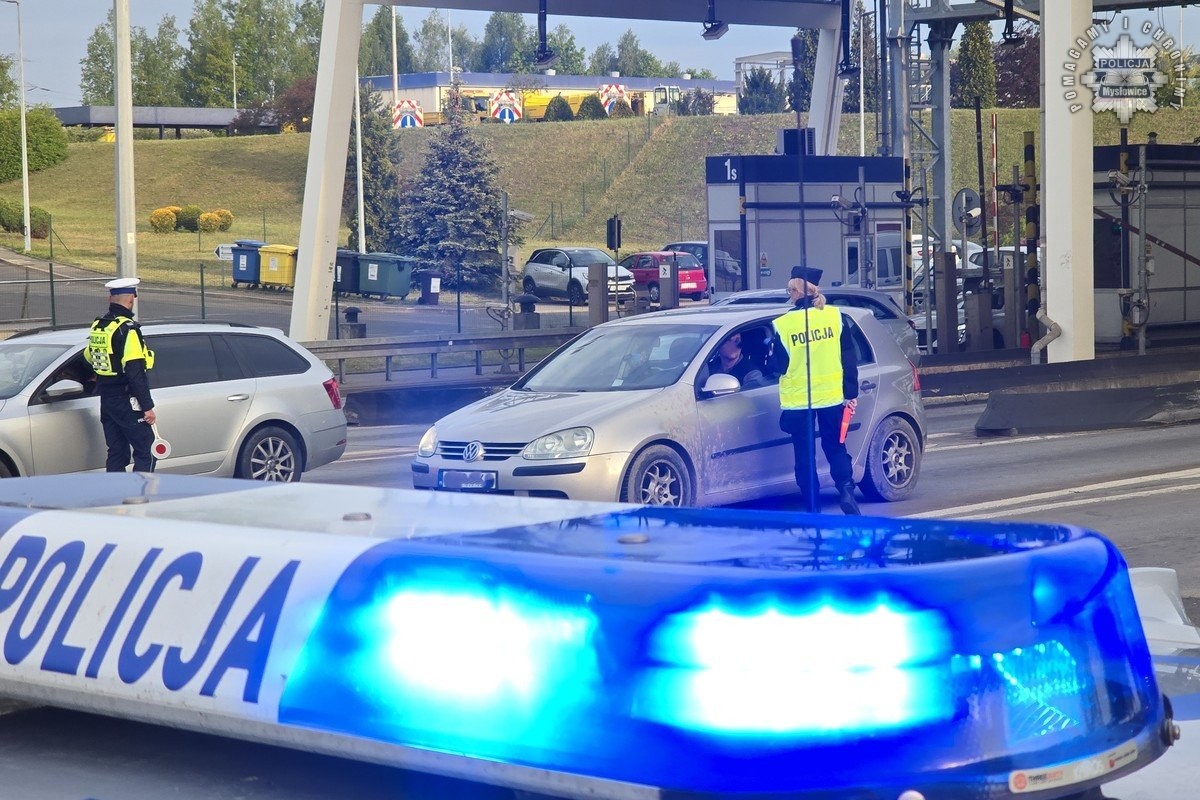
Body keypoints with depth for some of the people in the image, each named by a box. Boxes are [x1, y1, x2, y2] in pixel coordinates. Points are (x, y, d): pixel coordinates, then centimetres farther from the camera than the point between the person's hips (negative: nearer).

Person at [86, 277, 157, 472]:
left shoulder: (97, 326, 9)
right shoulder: (128, 329, -16)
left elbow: (90, 361, 19)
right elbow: (136, 372, -20)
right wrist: (147, 406, -17)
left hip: (106, 402, 8)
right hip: (128, 403, -8)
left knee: (116, 454, 13)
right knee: (145, 454, -4)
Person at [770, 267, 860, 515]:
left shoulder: (783, 324, -11)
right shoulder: (835, 316, -4)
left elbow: (779, 365, -5)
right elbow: (849, 358, -1)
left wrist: (772, 353, 17)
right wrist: (851, 393, 6)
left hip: (797, 400, -2)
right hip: (831, 395, 2)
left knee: (805, 454, 8)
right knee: (835, 447, 16)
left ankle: (812, 506, 7)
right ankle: (846, 490, -5)